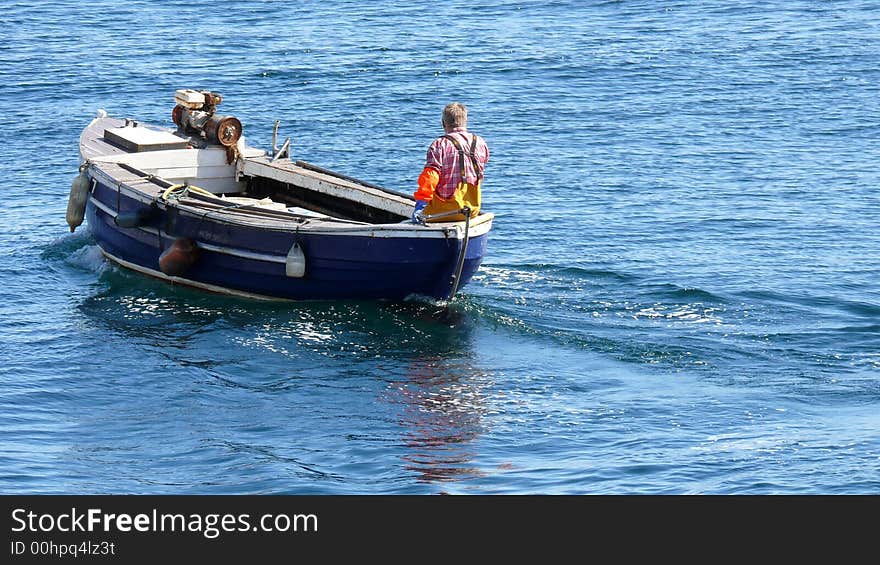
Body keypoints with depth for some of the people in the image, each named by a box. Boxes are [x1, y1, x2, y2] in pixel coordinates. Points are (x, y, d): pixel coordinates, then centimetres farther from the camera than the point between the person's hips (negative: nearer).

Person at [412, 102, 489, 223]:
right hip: (473, 211, 5)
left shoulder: (440, 145, -9)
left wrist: (420, 204, -23)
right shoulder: (481, 143, 6)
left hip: (445, 210, -5)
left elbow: (430, 176, -19)